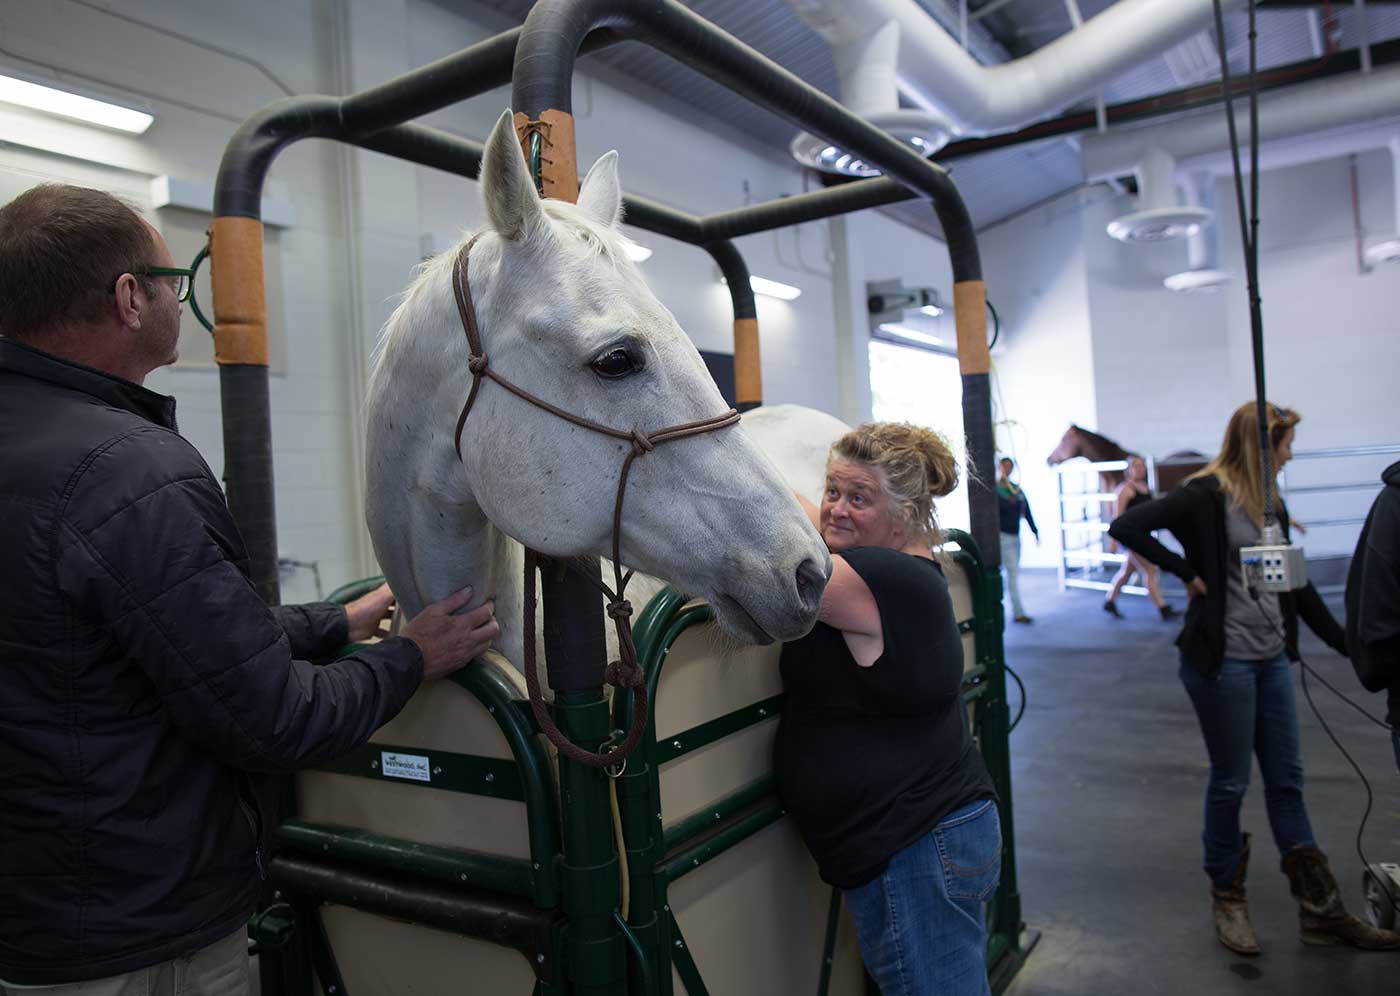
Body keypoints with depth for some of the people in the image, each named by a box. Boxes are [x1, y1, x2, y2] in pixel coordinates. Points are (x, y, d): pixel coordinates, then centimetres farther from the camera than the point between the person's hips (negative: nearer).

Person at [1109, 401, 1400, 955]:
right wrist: (1186, 572, -17)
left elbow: (1295, 584, 17)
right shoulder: (1206, 496, -12)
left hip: (1272, 658, 8)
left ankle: (1320, 910, 25)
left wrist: (1346, 644, 18)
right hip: (1222, 659, -7)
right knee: (1231, 781, 5)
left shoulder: (1271, 504, 11)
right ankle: (1226, 899, 23)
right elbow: (1126, 527, -22)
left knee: (1286, 780, 14)